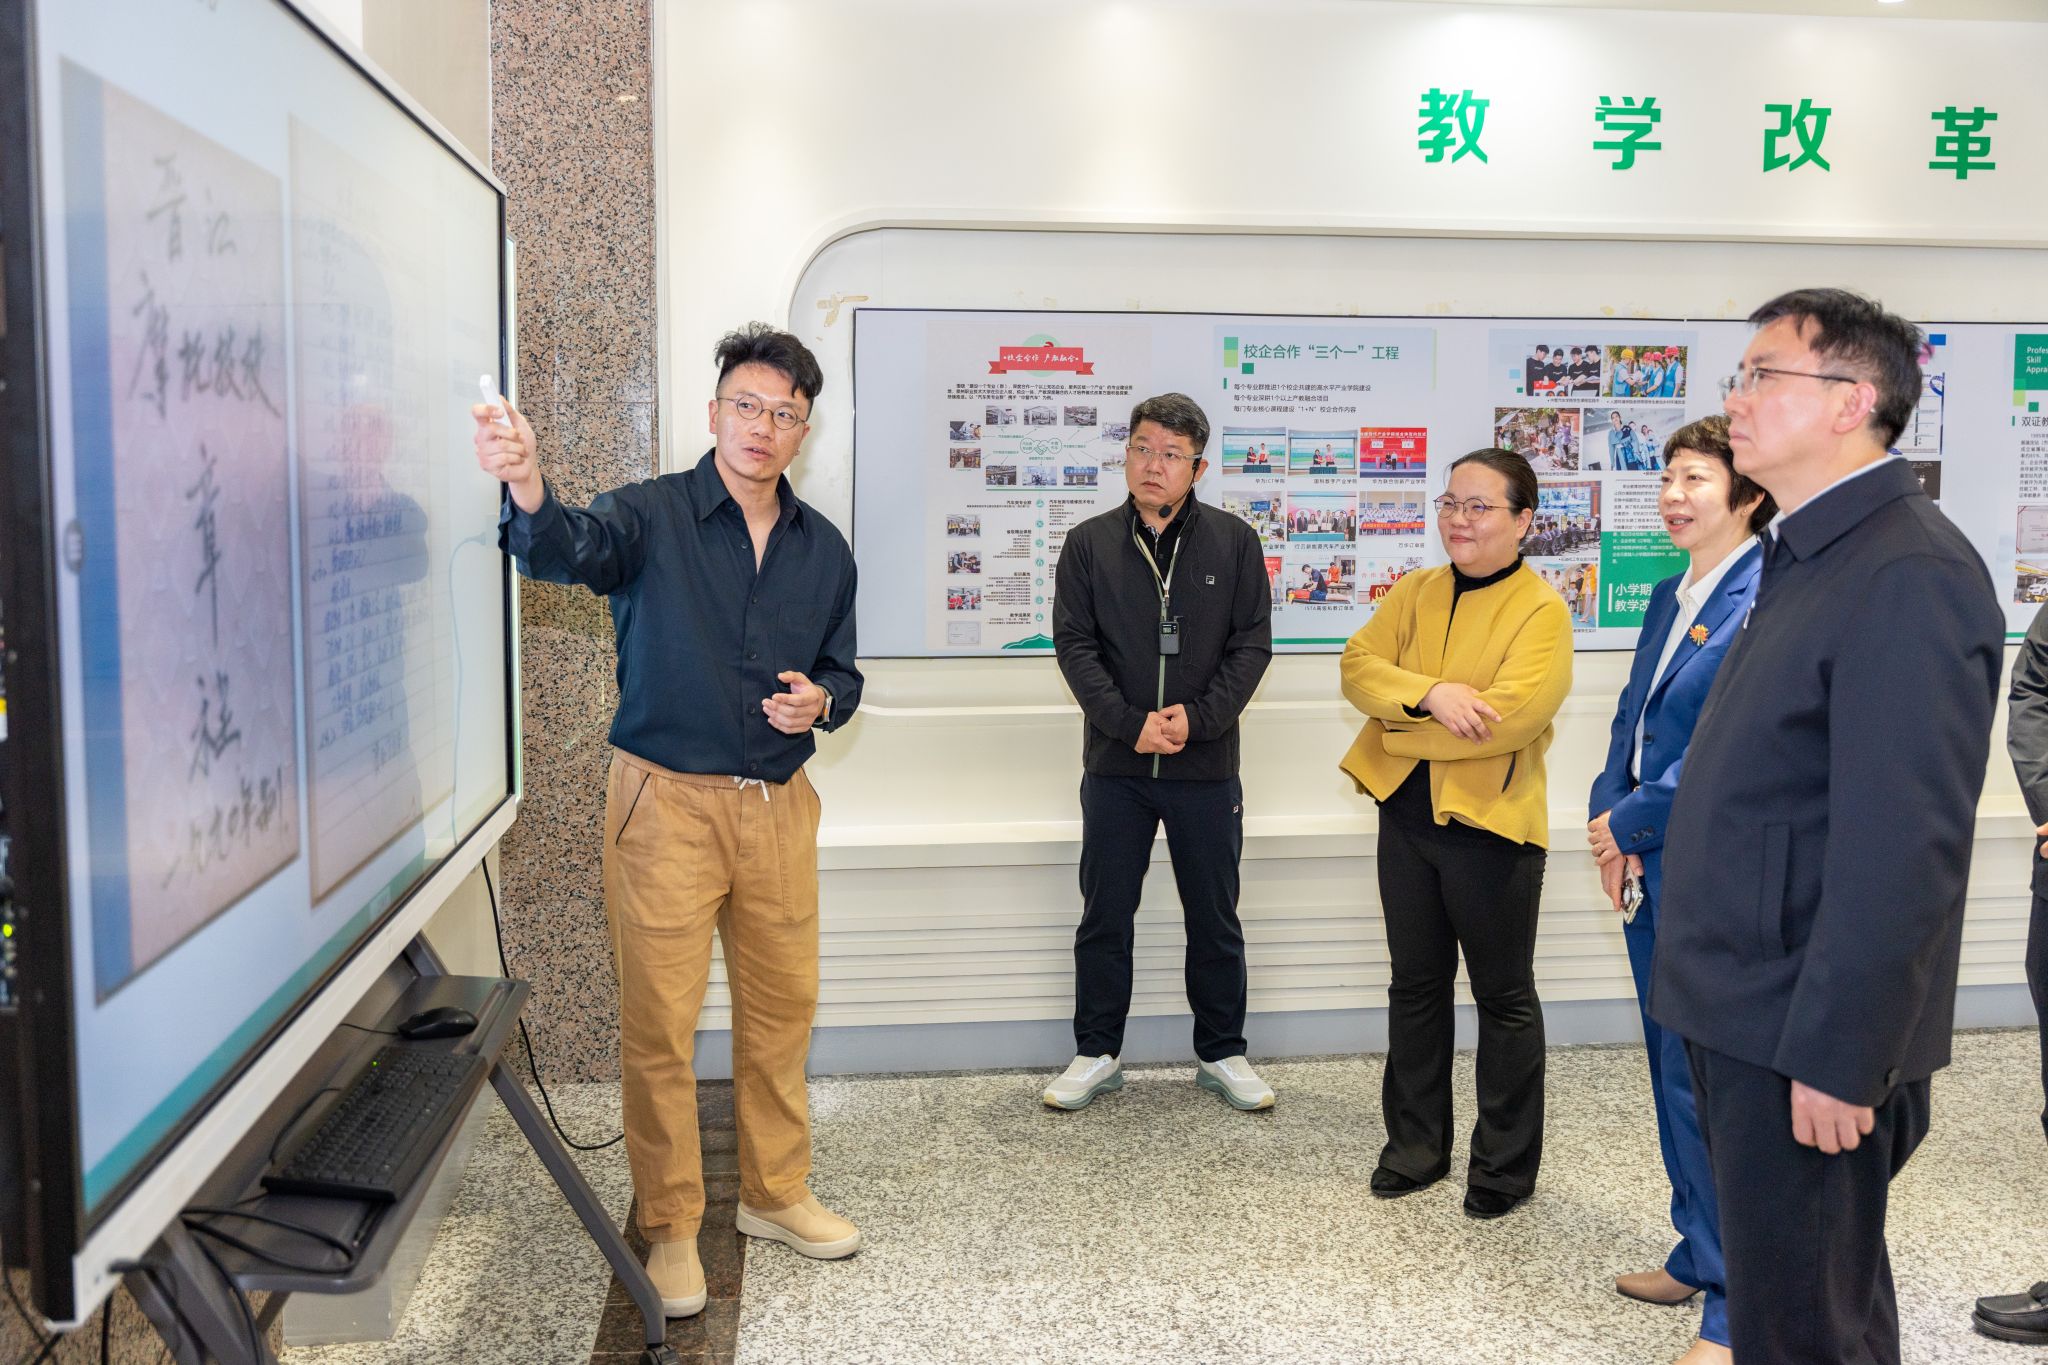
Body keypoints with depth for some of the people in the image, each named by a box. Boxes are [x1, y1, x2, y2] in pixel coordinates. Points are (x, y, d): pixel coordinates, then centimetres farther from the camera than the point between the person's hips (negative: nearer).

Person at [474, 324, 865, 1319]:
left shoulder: (825, 549, 7)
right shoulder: (654, 515, -8)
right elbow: (568, 550, -29)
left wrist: (822, 701, -7)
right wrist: (527, 490, -51)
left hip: (779, 805, 5)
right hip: (666, 800, -4)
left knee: (781, 1010, 14)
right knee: (659, 1024, 1)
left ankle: (775, 1195, 33)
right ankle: (670, 1229, 18)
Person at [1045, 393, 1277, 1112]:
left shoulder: (1234, 543, 1)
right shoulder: (1089, 543, 1)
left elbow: (1252, 644, -2)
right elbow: (1073, 643, -4)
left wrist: (1196, 718, -15)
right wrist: (1131, 723, -16)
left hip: (1207, 766, 0)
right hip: (1114, 766, 0)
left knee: (1215, 917, 11)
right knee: (1104, 917, 9)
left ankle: (1221, 1053, 26)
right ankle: (1097, 1053, 24)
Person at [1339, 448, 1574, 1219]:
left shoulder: (1542, 611, -11)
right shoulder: (1415, 592, 8)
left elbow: (1506, 717, -23)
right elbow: (1359, 664, -3)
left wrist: (1401, 724, -14)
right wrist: (1429, 694, -21)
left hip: (1491, 825, -6)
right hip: (1406, 814, 6)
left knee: (1504, 997, 9)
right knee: (1416, 985, 16)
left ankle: (1507, 1166, 23)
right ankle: (1416, 1146, 31)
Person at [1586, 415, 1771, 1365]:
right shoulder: (1671, 597, 13)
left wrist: (1629, 823, -13)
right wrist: (1606, 817, -1)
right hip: (1648, 869, 9)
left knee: (1708, 1083, -2)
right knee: (1674, 1072, 18)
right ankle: (1697, 1257, 35)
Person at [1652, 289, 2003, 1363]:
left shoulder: (1908, 575, -19)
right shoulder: (1809, 557, 12)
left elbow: (1903, 849, -24)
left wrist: (1837, 1059, -22)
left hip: (1808, 1037, -9)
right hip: (1747, 1015, 9)